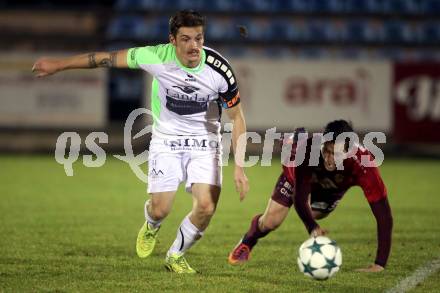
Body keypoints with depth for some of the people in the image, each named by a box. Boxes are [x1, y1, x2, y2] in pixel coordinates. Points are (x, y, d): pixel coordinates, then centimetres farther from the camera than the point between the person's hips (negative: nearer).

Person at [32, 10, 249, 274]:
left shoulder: (219, 69, -21)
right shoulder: (156, 57, -23)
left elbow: (237, 117, -8)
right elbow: (108, 58, -9)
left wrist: (239, 167, -13)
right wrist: (58, 64, -2)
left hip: (205, 142, 0)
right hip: (166, 140, 0)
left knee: (206, 207, -16)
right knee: (160, 210, -8)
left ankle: (176, 256, 13)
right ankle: (151, 226, 34)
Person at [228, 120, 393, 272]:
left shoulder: (363, 163, -47)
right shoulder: (307, 150, -45)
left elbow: (383, 213, -46)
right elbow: (299, 198, -37)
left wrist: (380, 264, -51)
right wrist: (313, 228, -56)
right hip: (299, 174, -1)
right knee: (270, 221, -8)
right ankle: (247, 242, 26)